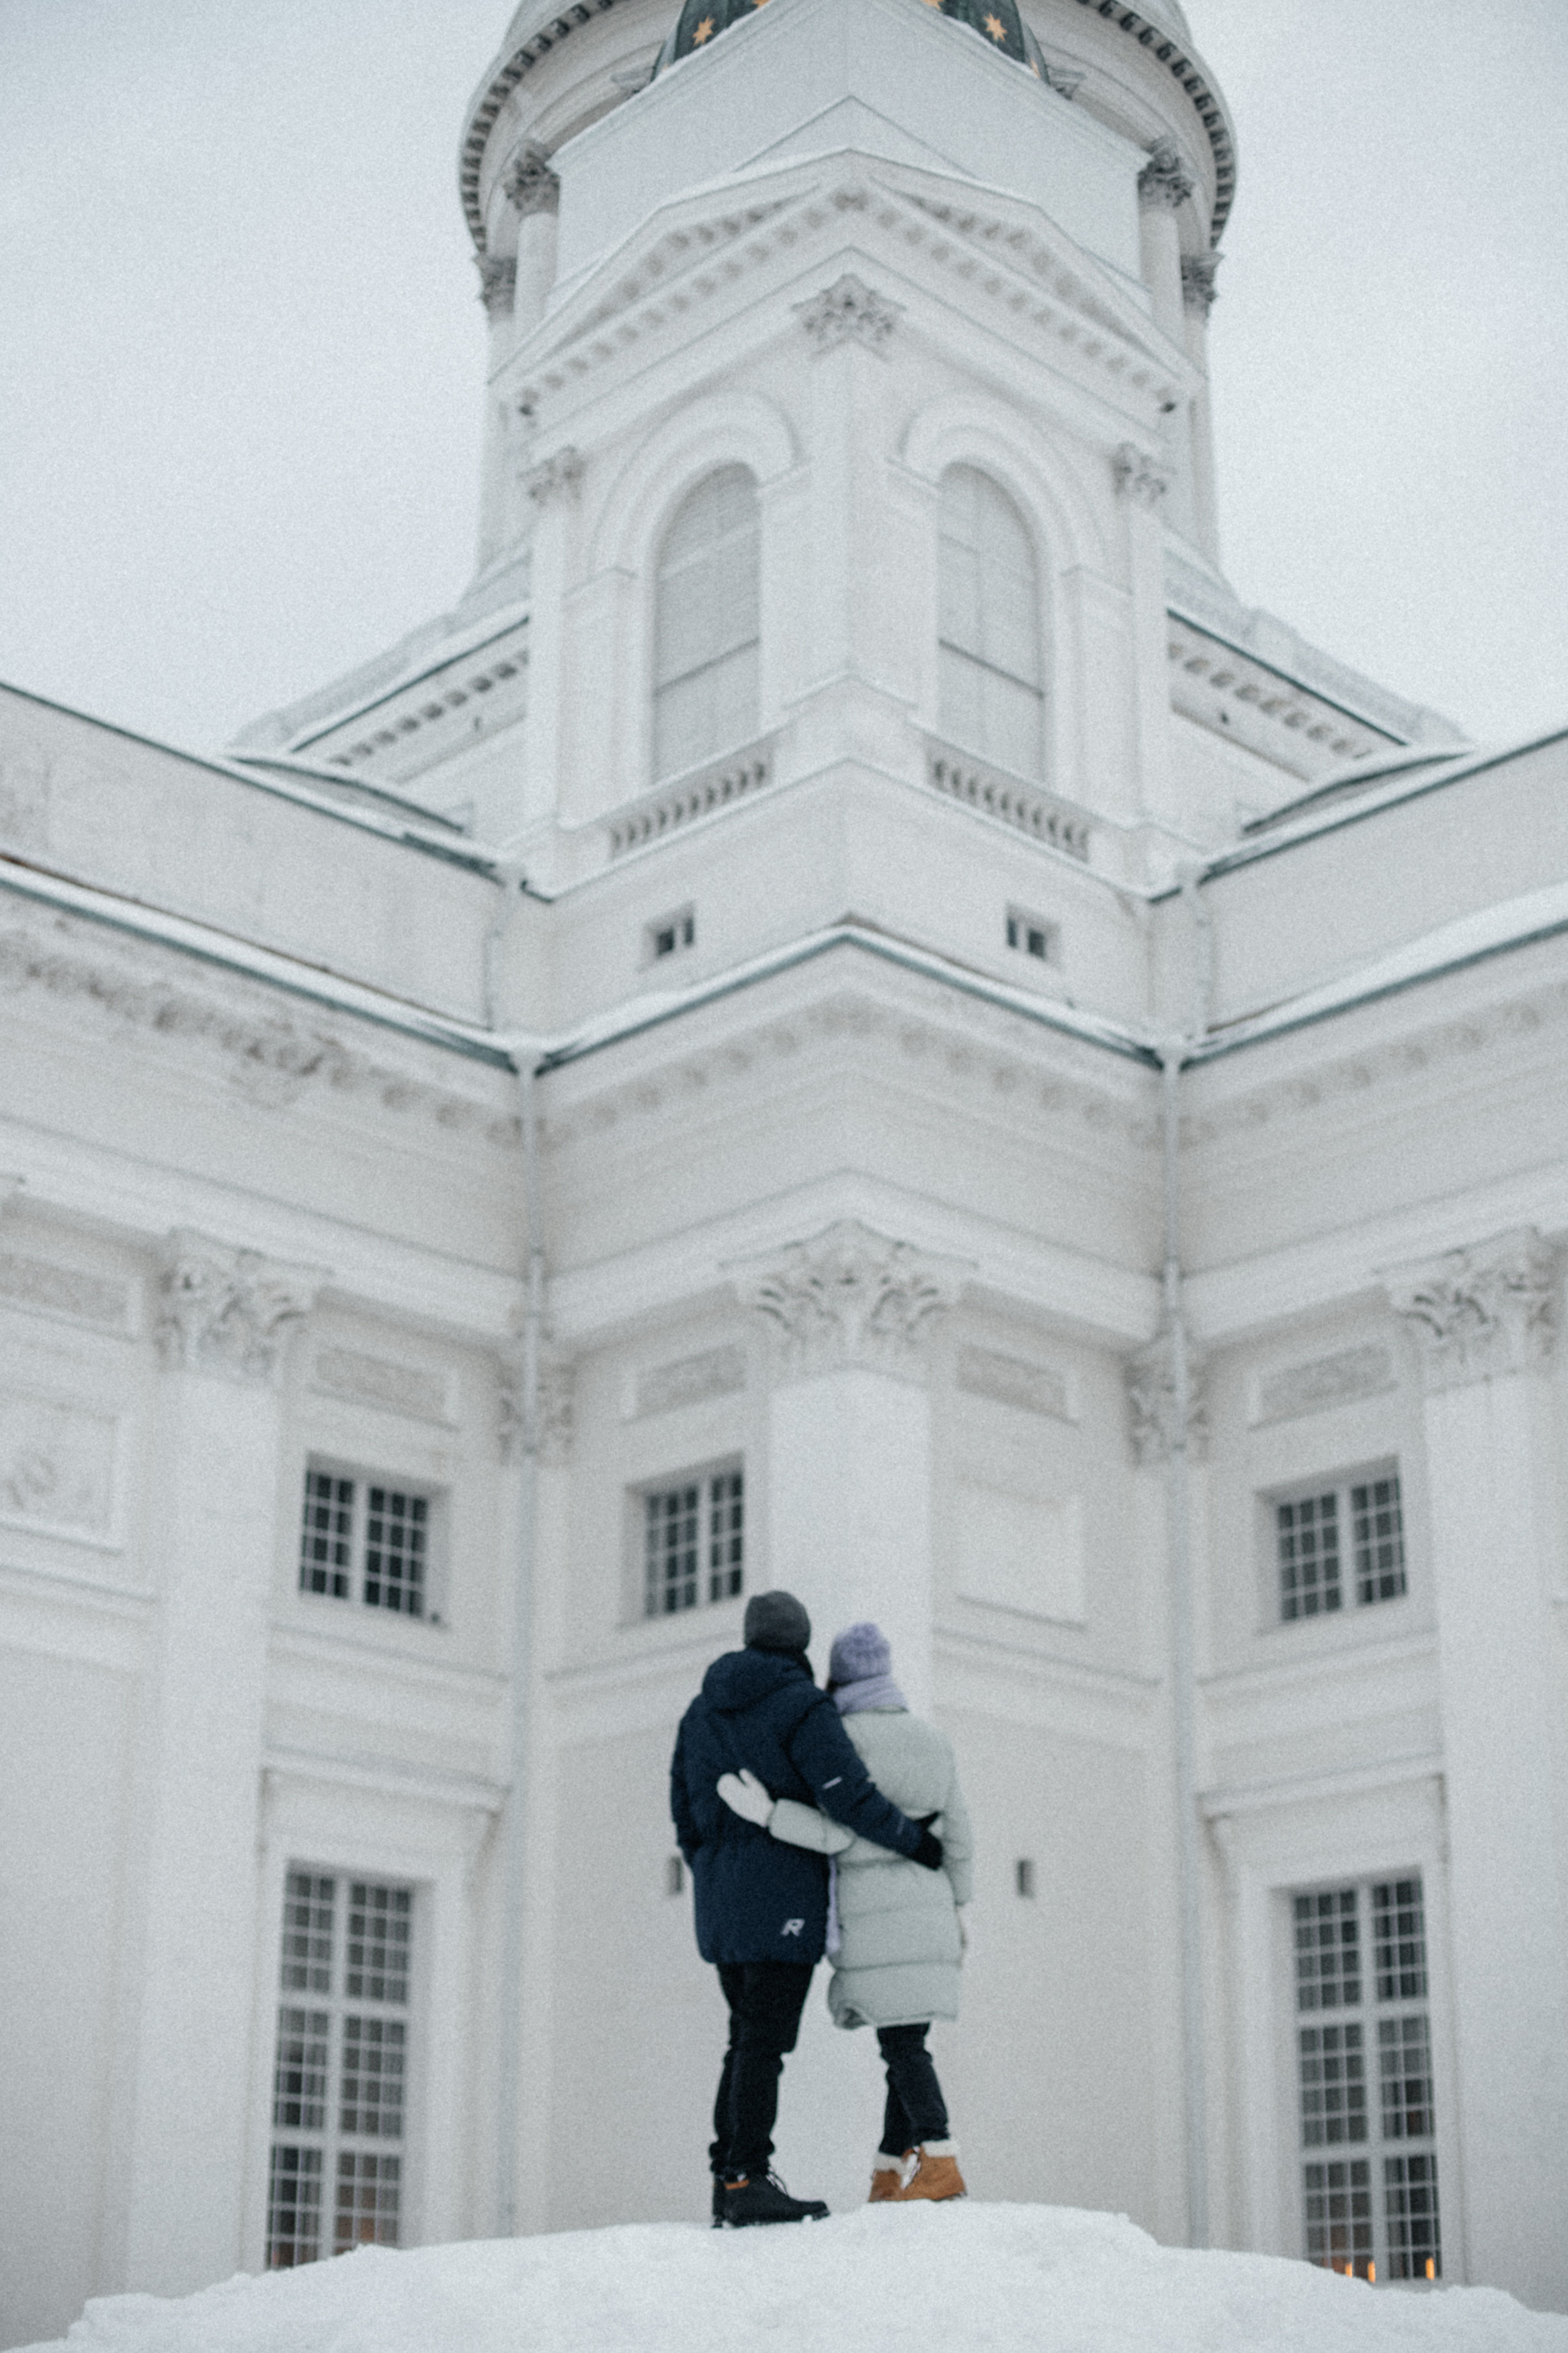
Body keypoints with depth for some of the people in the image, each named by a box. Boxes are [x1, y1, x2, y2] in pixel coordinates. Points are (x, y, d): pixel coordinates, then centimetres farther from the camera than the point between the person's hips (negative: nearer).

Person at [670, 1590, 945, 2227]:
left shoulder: (702, 1711, 13)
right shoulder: (802, 1707, -9)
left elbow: (685, 1813, 16)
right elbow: (850, 1796, -16)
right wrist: (915, 1842, -4)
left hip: (722, 1901, 7)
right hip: (781, 1898, -7)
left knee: (749, 2041, 13)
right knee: (765, 2042, -8)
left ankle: (729, 2180, 11)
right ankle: (747, 2182, -12)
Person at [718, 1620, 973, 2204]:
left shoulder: (843, 1737, -7)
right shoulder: (930, 1739, 13)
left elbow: (841, 1833, -14)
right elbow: (958, 1832, 15)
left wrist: (768, 1815, -16)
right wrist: (957, 1906, 23)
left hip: (873, 1909, -6)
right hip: (926, 1907, 6)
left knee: (902, 2041, -9)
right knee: (905, 2039, 8)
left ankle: (938, 2164, -19)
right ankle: (889, 2175, 8)